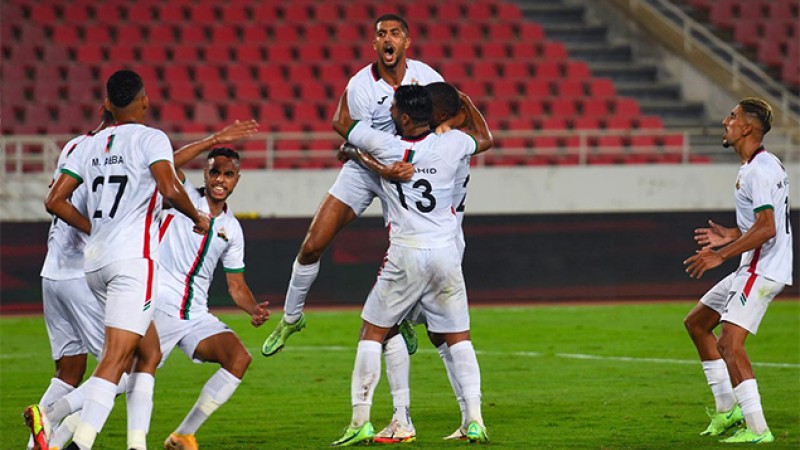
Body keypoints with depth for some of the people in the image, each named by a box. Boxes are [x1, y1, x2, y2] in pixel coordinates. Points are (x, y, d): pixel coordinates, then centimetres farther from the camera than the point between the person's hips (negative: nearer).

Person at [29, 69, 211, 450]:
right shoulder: (150, 139, -3)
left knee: (149, 353, 18)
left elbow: (55, 201, 13)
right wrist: (197, 217, 2)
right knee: (116, 358, -13)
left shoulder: (90, 146, 15)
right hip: (133, 257, -7)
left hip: (94, 261, 7)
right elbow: (170, 190, -17)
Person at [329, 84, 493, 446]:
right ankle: (475, 420, 0)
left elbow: (341, 122, 12)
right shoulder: (451, 143, 0)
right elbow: (486, 140, 24)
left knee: (372, 332, 9)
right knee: (458, 336, 11)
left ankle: (360, 422, 4)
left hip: (405, 257, -2)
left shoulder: (383, 145, -7)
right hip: (446, 254, 2)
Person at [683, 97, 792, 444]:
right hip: (752, 269, 11)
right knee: (696, 323, 18)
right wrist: (731, 236, 17)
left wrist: (721, 255, -23)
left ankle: (757, 429, -20)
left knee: (730, 343, -20)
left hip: (762, 270, -11)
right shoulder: (762, 165, 15)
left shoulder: (759, 170, -18)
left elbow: (766, 228, -25)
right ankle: (727, 409, 18)